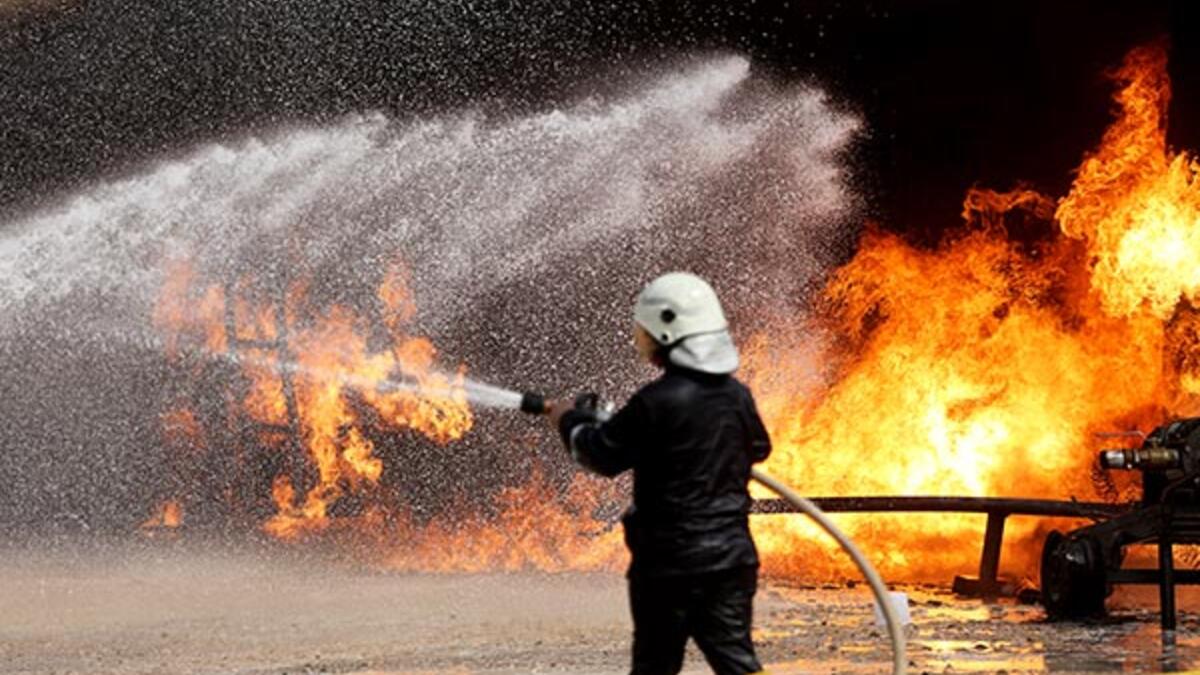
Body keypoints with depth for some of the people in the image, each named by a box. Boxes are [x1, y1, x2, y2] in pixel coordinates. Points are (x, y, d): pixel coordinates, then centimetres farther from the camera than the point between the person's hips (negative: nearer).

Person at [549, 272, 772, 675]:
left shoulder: (658, 401, -16)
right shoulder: (737, 394, 4)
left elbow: (603, 455, -6)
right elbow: (757, 448, 22)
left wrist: (569, 420, 12)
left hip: (670, 559, -5)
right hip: (731, 554, 5)